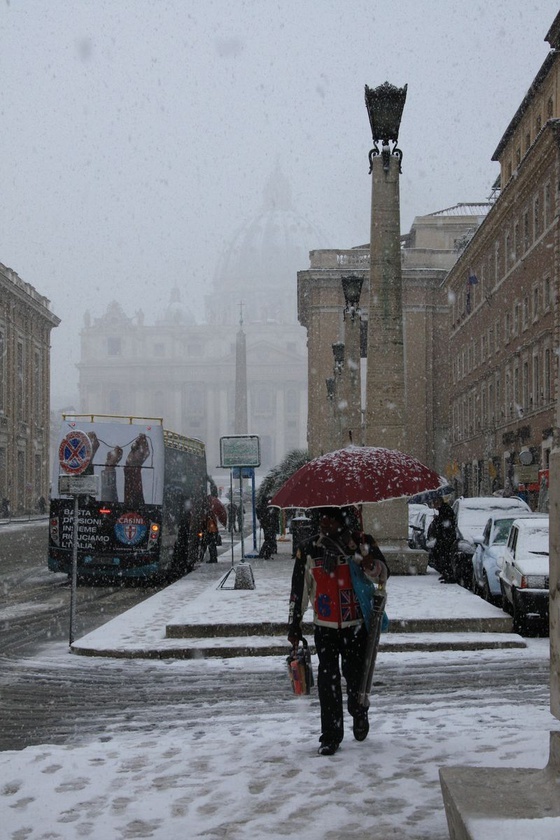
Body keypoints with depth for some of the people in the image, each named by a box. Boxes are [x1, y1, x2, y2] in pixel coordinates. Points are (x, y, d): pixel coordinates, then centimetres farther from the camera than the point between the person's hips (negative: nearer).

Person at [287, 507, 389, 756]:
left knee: (356, 675, 8)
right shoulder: (308, 550, 1)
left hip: (357, 624, -1)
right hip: (325, 626, 1)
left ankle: (359, 715, 38)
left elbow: (383, 574, -3)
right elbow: (298, 591, 6)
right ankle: (330, 736, 7)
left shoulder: (362, 542, -4)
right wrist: (294, 627, 7)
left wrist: (371, 565, -27)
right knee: (328, 680, -2)